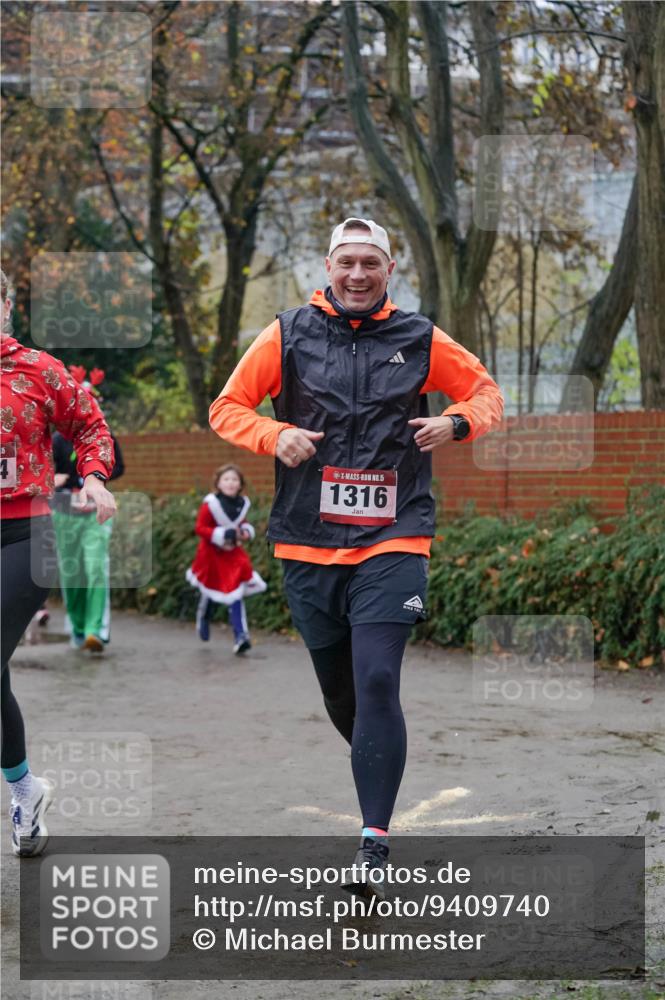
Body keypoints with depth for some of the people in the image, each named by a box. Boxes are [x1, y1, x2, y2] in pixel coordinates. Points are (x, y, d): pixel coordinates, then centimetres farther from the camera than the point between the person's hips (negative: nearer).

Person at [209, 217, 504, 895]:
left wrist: (456, 423, -5)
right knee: (338, 689, 10)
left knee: (376, 680, -16)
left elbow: (487, 392, 17)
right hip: (308, 543, 2)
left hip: (392, 540, -2)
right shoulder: (288, 335, 5)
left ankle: (375, 838, -14)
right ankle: (380, 766, 39)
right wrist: (274, 436, -10)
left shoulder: (419, 340, 6)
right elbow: (226, 408, 10)